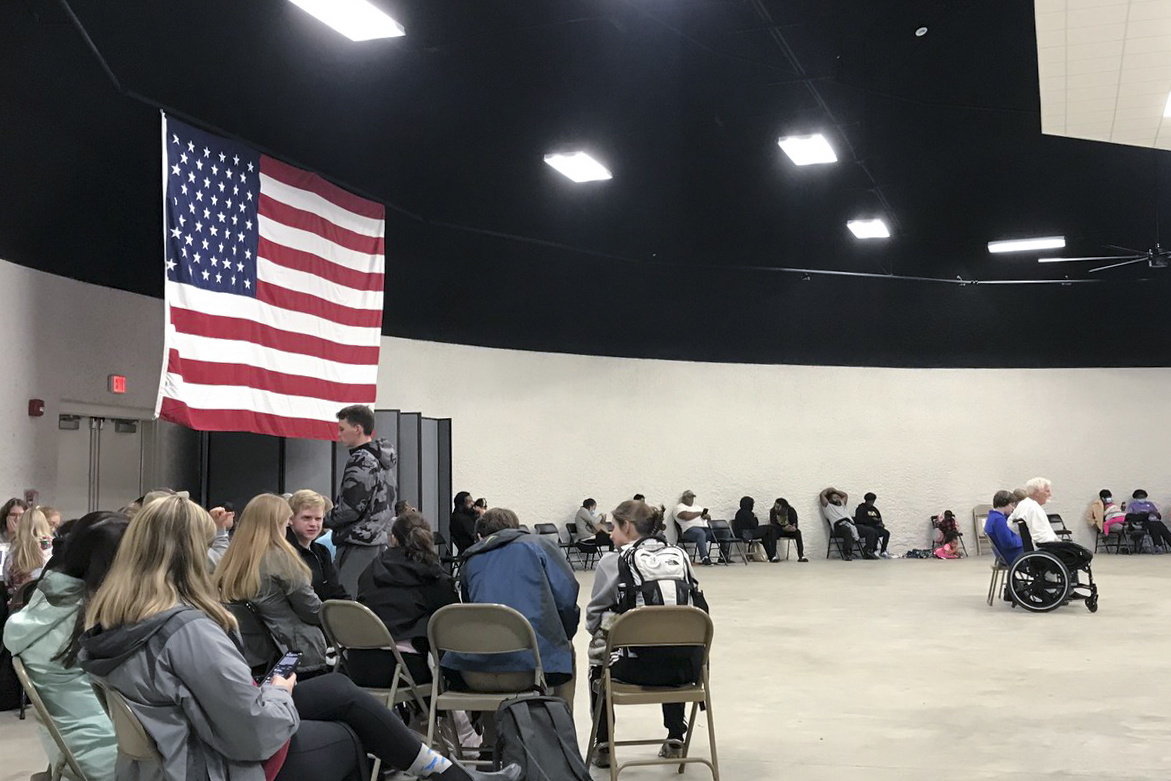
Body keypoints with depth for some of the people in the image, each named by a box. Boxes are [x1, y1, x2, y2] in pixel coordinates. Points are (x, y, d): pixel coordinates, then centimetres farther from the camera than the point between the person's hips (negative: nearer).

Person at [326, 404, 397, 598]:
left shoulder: (361, 461, -14)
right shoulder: (382, 460, 15)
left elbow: (350, 508, -17)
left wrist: (324, 519, 0)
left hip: (359, 545, -10)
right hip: (379, 541, 10)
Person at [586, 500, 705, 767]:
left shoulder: (612, 561, 1)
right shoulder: (680, 555, 10)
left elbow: (594, 618, 2)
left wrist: (604, 630, 23)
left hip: (641, 668, -3)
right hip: (689, 666, 3)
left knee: (598, 666, 30)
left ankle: (603, 747, 28)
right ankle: (675, 740, 37)